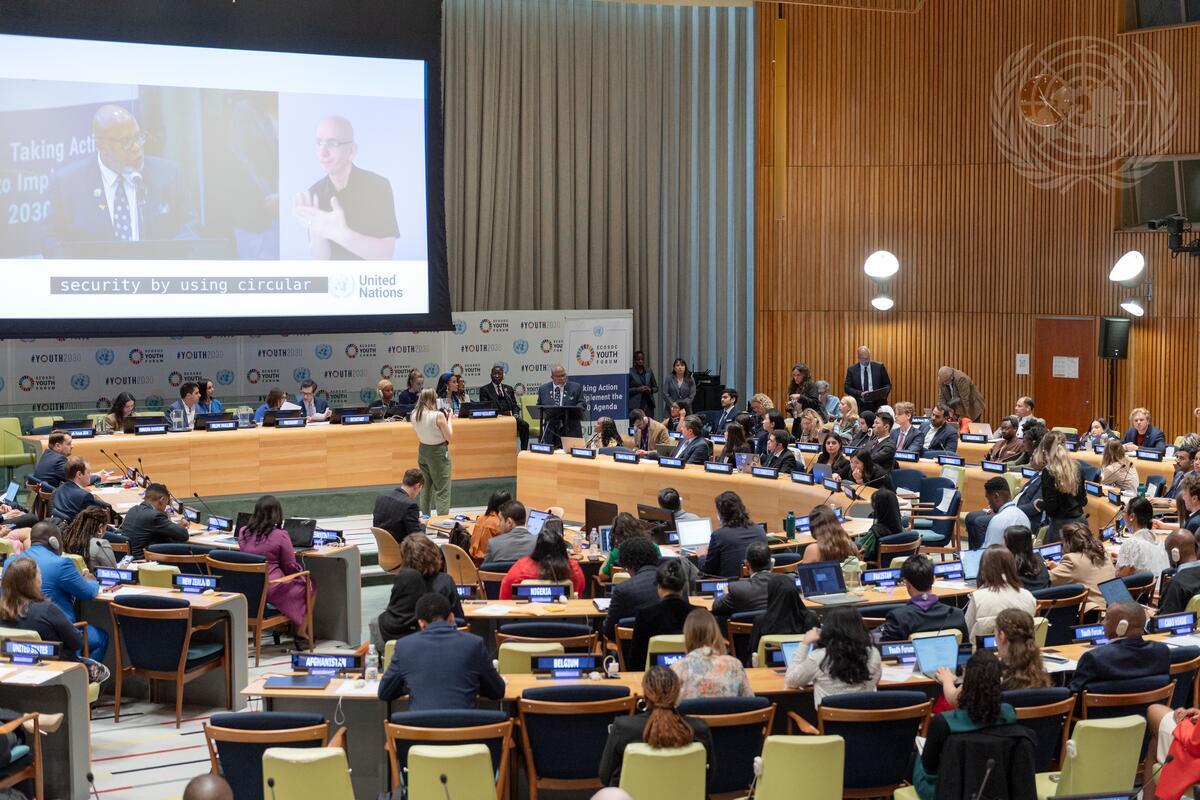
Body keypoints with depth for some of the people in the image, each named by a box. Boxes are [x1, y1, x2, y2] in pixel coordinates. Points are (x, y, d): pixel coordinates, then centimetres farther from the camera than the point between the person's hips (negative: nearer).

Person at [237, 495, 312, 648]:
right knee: (308, 585, 18)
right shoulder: (280, 536, -15)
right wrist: (301, 571, 14)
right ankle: (300, 632, 19)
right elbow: (290, 567, -8)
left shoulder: (243, 533, 2)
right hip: (271, 591, -7)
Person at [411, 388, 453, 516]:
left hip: (423, 450, 6)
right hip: (438, 452, -6)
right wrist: (448, 418, -1)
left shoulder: (414, 415, -3)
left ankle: (425, 517, 27)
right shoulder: (438, 415, -21)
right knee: (442, 490, -1)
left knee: (426, 487, 19)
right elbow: (448, 436, -12)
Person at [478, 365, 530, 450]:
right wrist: (499, 415, -15)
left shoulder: (509, 388, 25)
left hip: (510, 417, 4)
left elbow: (515, 405, 20)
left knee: (524, 425, -26)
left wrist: (515, 414, -3)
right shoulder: (484, 389, 11)